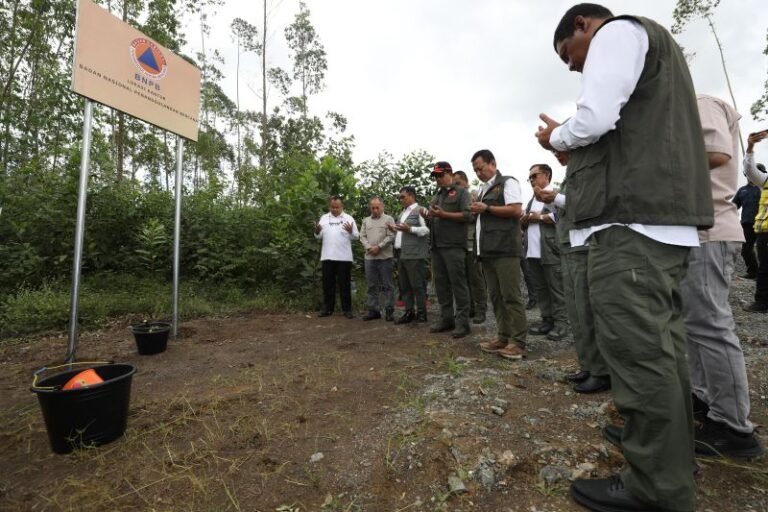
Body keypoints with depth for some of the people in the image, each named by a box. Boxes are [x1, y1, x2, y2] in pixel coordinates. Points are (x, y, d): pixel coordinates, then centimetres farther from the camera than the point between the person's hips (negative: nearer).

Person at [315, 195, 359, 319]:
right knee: (328, 283, 9)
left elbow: (356, 237, 0)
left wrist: (350, 231, -20)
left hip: (344, 257, -2)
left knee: (344, 284, 4)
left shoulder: (348, 218, 4)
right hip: (328, 256, 2)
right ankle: (327, 308, 19)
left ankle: (347, 309, 12)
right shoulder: (324, 218, 11)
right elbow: (319, 237, 9)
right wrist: (317, 231, -12)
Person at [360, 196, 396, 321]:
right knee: (372, 285, 8)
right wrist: (369, 248, -7)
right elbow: (362, 236, 9)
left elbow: (391, 237, -6)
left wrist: (379, 247, -12)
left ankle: (389, 310, 6)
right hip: (369, 257, 4)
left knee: (387, 285, 0)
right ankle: (374, 310, 15)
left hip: (385, 257, -4)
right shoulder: (366, 221, 15)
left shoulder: (389, 219, 3)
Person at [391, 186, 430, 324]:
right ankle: (409, 312, 16)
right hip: (401, 254, 9)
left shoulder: (419, 210, -5)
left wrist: (410, 229, -22)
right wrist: (395, 229, 7)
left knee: (418, 285, -3)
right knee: (404, 286, 9)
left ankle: (421, 313, 7)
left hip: (414, 255, -9)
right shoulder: (403, 212, 22)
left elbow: (427, 229, -15)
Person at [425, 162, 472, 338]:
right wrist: (428, 215, 4)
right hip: (436, 245, 7)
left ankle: (462, 322, -2)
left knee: (458, 283, -6)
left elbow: (467, 215, -9)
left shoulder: (461, 192, 4)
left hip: (453, 245, -7)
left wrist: (443, 214, -15)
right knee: (441, 283, 8)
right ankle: (446, 318, 16)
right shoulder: (436, 196, 24)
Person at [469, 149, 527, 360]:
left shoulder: (507, 182, -1)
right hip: (489, 250, 8)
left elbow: (517, 210, -13)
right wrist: (478, 210, 9)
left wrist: (487, 208, -12)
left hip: (505, 249, -8)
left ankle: (518, 342, -1)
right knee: (496, 297, 8)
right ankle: (503, 337, 15)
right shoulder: (485, 190, 24)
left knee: (511, 296, -7)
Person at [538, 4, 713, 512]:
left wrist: (555, 136, 6)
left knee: (637, 349, -8)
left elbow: (594, 121, -14)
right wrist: (571, 142, 22)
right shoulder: (655, 44, 34)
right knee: (660, 346, 11)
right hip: (664, 217, 11)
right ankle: (674, 470, 22)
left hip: (631, 220, -10)